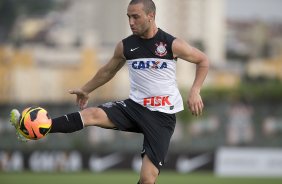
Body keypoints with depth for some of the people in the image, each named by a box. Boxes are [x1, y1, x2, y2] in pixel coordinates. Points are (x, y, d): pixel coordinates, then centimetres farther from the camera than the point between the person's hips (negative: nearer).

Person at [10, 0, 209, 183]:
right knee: (92, 114, -22)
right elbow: (108, 70, 21)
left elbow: (203, 60, 3)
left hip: (162, 115, -3)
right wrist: (86, 89, 29)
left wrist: (195, 91, -10)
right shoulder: (125, 46, 1)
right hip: (135, 106, 3)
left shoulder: (172, 44, -10)